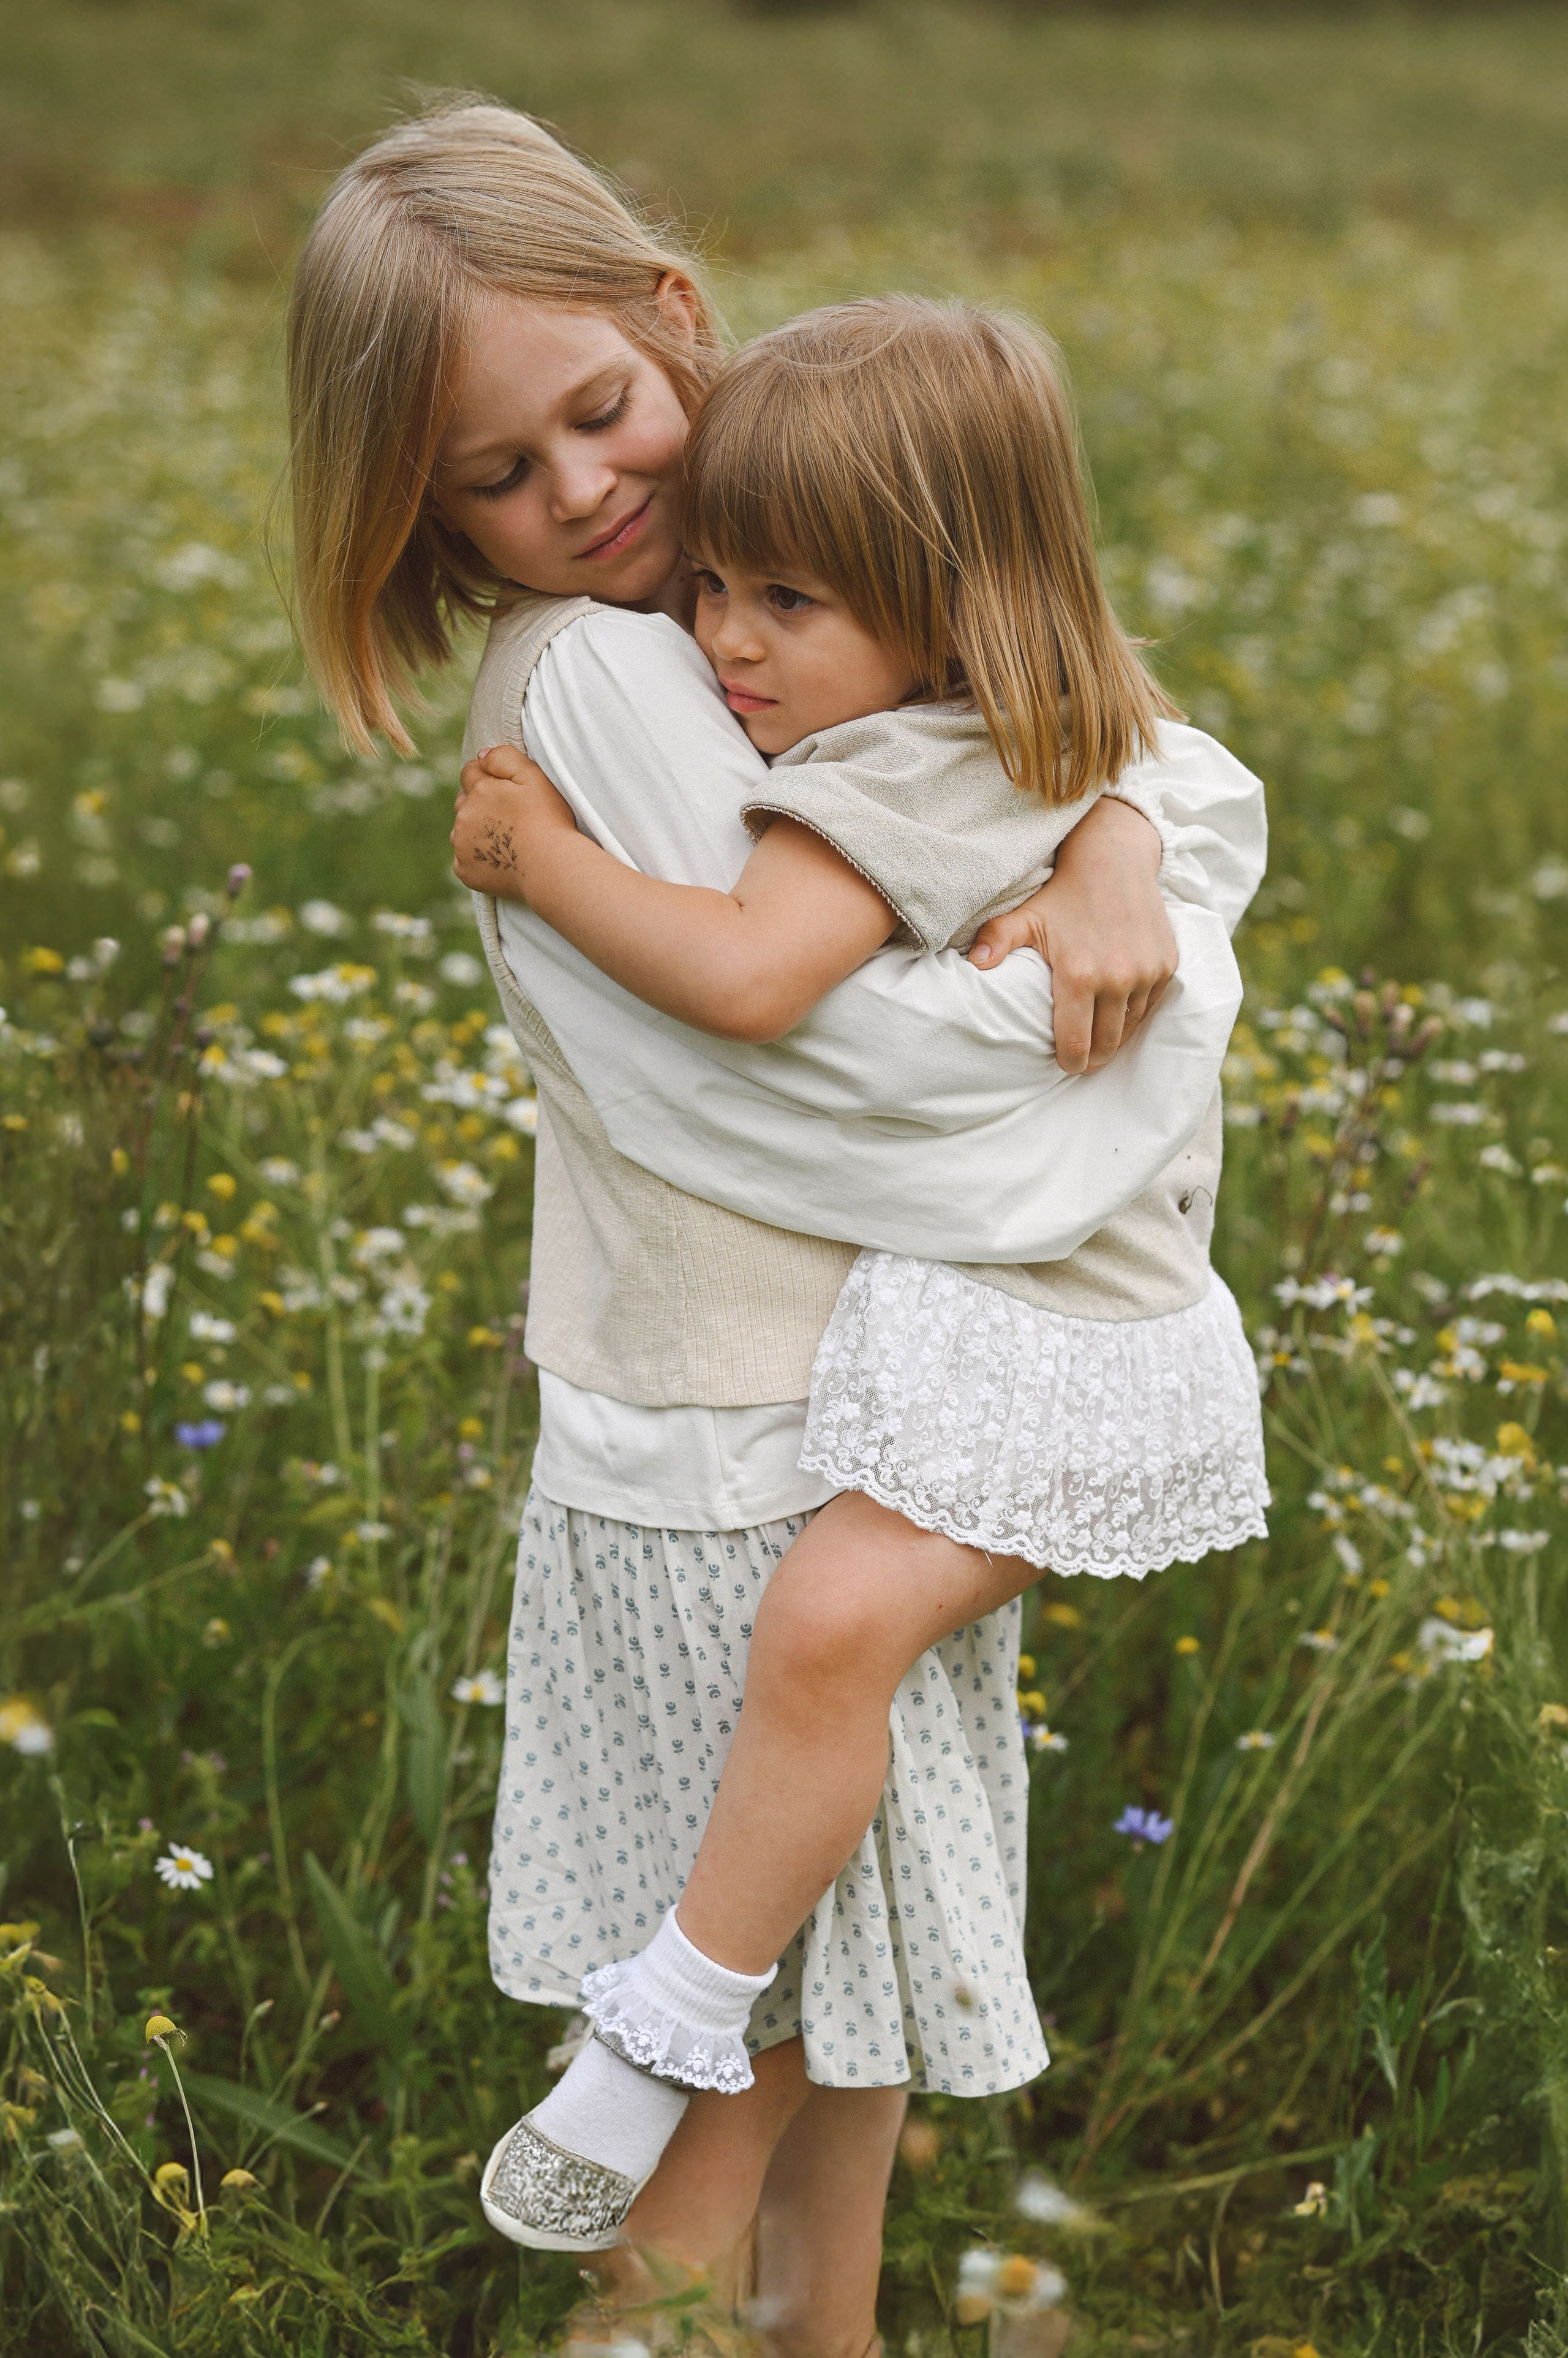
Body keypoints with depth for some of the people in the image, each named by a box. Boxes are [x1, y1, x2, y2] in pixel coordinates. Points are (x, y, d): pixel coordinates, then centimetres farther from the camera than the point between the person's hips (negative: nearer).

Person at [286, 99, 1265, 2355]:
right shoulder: (591, 677, -20)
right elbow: (813, 1031, -27)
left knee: (875, 1960, 22)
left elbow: (1214, 787, 3)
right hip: (722, 1469, -7)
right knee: (751, 2022, 9)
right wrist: (1069, 984, -15)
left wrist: (1122, 845, -18)